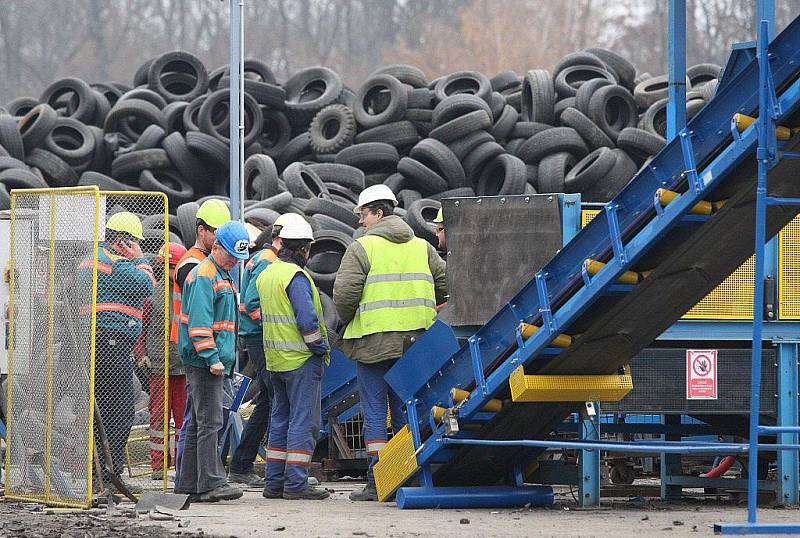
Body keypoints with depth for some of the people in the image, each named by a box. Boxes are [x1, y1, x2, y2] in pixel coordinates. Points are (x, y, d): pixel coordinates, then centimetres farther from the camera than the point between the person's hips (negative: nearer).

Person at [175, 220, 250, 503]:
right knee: (210, 421, -14)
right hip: (203, 362, -10)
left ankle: (189, 483, 16)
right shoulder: (203, 276, -11)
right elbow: (199, 321, -19)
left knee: (199, 423, 12)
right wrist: (212, 358, -24)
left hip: (216, 362, 10)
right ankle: (211, 483, -18)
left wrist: (226, 359, 22)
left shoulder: (223, 276, 21)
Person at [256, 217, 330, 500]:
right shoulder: (295, 276, -16)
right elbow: (307, 318, -22)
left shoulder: (265, 275, 13)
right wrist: (321, 347, -8)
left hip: (275, 360, 9)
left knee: (280, 419, 14)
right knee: (303, 421, -5)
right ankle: (296, 483, -8)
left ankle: (274, 482, 14)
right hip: (301, 360, -9)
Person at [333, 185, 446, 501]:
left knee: (374, 412, -1)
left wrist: (347, 322, 6)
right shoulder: (421, 247, 12)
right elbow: (445, 285, 12)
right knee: (406, 411, 11)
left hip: (373, 341, -5)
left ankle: (377, 483, -3)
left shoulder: (362, 248, -6)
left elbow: (344, 294, -13)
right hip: (415, 341, 5)